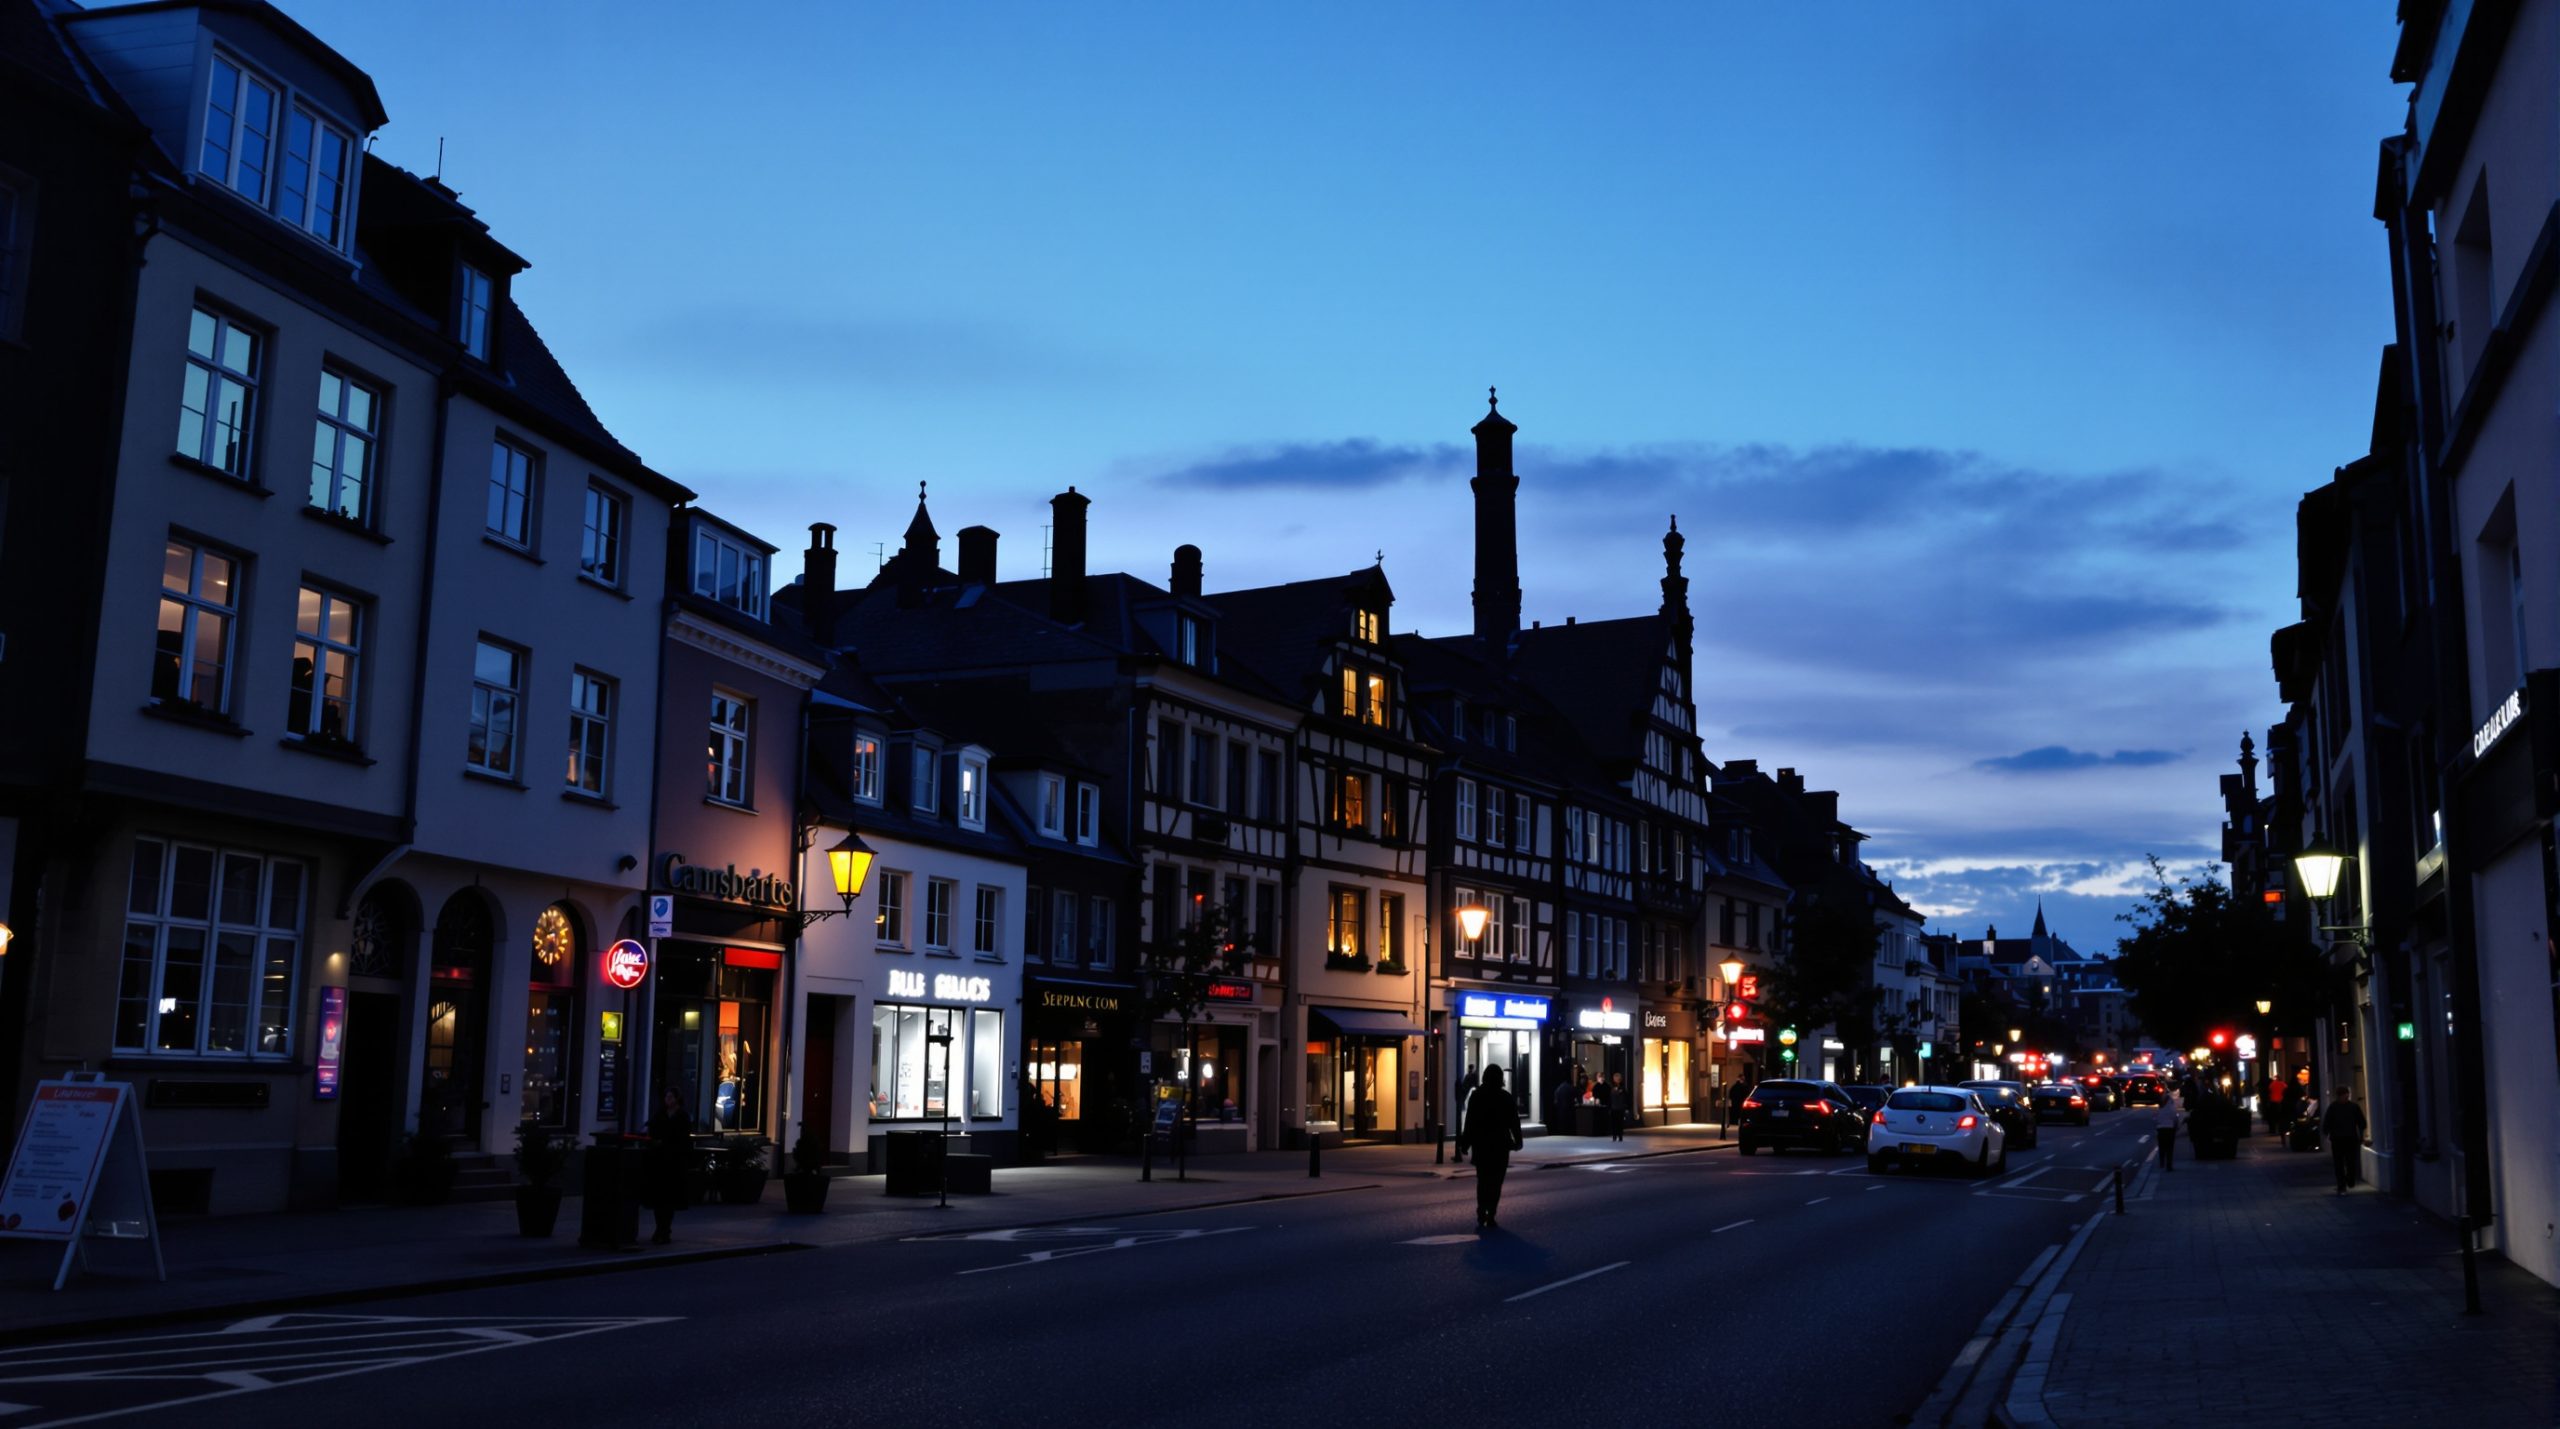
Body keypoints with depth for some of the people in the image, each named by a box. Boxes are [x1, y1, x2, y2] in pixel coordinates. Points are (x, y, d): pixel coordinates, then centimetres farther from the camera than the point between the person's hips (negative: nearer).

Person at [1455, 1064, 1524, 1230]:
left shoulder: (1476, 1096, -3)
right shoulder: (1506, 1098, -2)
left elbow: (1470, 1122, -4)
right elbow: (1514, 1122, 1)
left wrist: (1465, 1143, 0)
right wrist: (1517, 1140, 13)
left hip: (1481, 1144, 1)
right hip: (1500, 1145, -1)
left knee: (1482, 1181, 9)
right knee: (1496, 1182, 4)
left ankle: (1482, 1215, -6)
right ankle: (1490, 1217, -2)